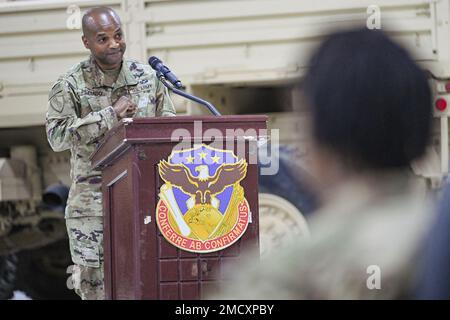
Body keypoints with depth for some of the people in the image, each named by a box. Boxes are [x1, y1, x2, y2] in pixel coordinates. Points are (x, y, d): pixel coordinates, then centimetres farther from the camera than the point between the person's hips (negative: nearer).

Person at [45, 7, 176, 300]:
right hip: (93, 202, -3)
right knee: (95, 283, -2)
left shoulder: (148, 78, 9)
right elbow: (57, 136, -13)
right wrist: (111, 115, -15)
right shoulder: (70, 86, -2)